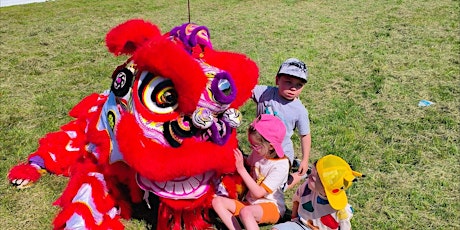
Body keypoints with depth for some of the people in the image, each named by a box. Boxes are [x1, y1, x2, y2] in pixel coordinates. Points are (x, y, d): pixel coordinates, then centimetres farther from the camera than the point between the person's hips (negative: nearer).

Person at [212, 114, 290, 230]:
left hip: (272, 206, -7)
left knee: (245, 211, -38)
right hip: (250, 202, 8)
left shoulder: (281, 165, -20)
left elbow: (258, 193, -22)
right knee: (217, 201, -13)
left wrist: (241, 169, -24)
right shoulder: (257, 152, -2)